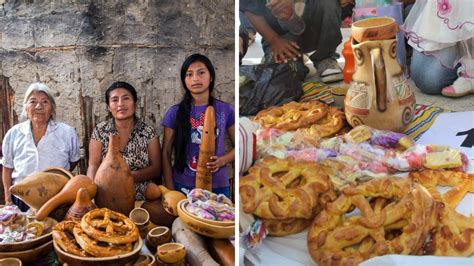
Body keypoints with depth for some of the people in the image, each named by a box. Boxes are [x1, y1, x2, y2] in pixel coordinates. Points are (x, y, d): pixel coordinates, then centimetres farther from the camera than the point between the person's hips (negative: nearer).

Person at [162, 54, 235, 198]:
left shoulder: (226, 110, -2)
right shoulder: (175, 112, -3)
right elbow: (166, 153, 0)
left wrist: (223, 160, -12)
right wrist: (171, 191, -5)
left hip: (218, 187, 1)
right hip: (183, 187, 0)